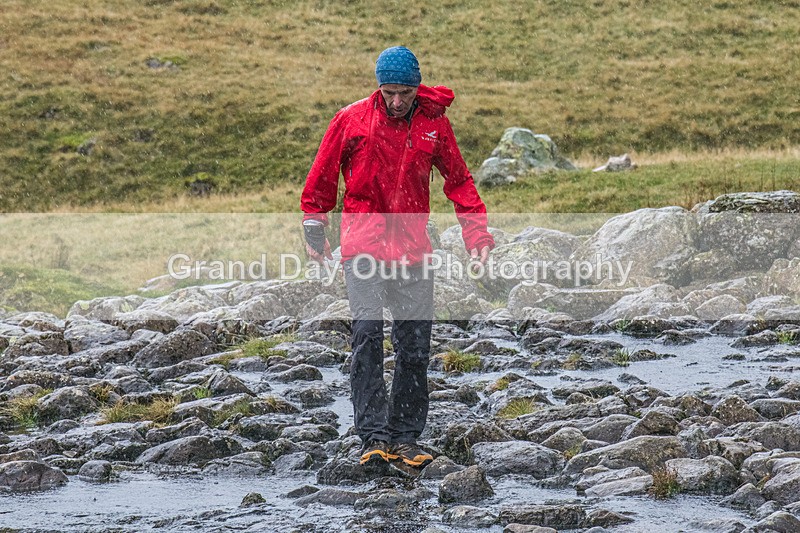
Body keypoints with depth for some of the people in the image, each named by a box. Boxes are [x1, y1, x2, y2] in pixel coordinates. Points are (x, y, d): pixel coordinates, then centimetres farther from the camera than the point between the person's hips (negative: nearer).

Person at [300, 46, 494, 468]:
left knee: (415, 348, 3)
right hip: (363, 244, -3)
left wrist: (477, 233, 5)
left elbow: (458, 180, 14)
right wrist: (314, 230, 7)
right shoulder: (352, 120, -2)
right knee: (368, 331, -19)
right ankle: (374, 436, -20)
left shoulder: (434, 123, 3)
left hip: (414, 250, 3)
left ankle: (405, 437, 13)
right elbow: (322, 179, 9)